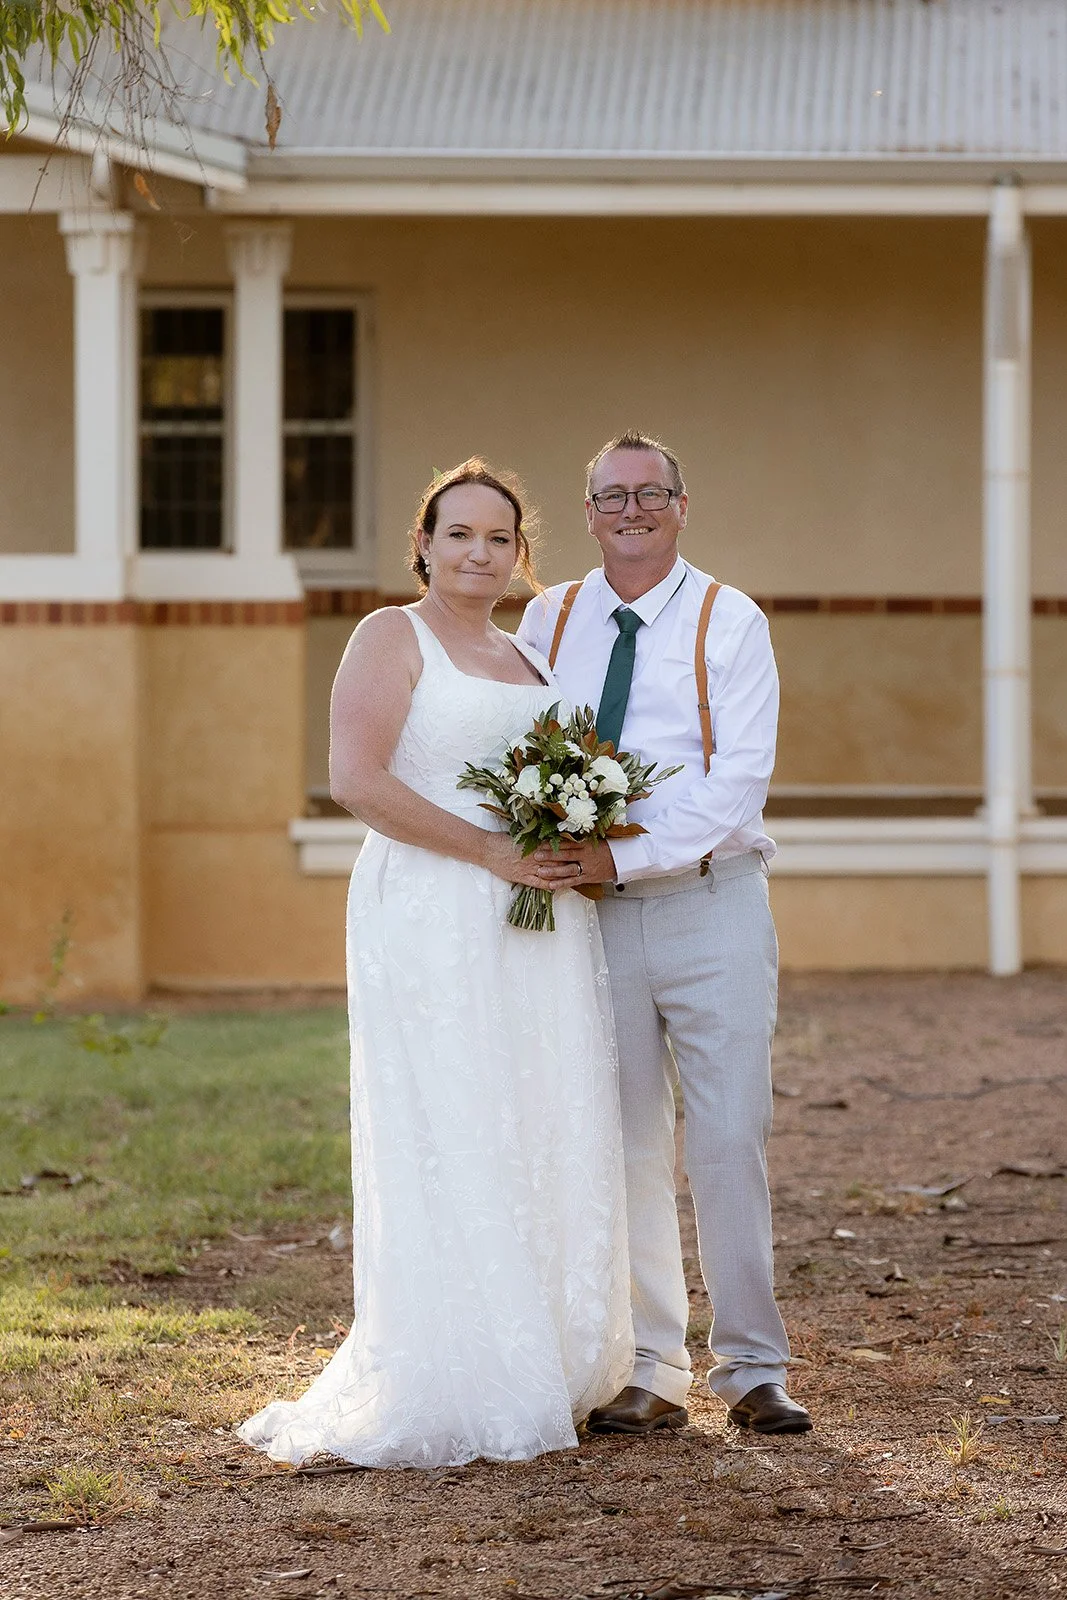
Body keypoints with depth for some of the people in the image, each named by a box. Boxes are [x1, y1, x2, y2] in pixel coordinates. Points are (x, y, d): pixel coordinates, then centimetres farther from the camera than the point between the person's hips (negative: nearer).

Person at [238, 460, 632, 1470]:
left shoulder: (528, 658, 20)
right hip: (432, 922, -7)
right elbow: (355, 778, -15)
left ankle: (546, 1370, 17)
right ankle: (449, 1397, -2)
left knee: (548, 1149, 8)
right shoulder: (393, 637, -2)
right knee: (447, 1150, -7)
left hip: (542, 928, 7)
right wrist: (488, 851, -17)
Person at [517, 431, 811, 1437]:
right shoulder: (547, 620, 10)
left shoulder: (731, 622, 0)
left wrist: (624, 857, -19)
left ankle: (751, 1370, 5)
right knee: (621, 1147, 4)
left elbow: (738, 779, -10)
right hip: (589, 914, 3)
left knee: (729, 1139, -4)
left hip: (709, 902, -3)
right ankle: (649, 1375, 10)